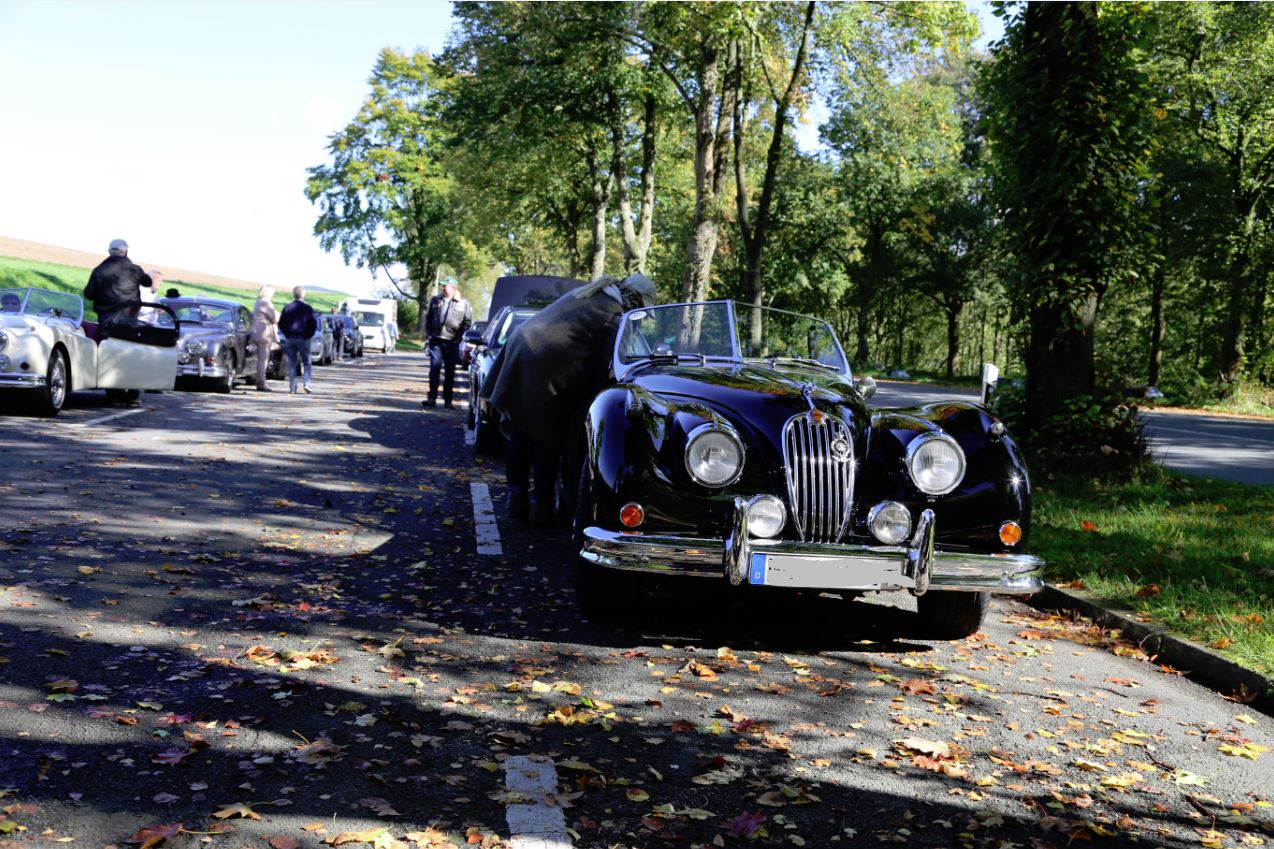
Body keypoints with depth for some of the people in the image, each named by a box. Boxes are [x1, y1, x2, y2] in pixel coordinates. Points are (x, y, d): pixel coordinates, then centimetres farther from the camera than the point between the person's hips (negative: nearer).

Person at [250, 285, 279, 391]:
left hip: (258, 334, 10)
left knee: (261, 360, 13)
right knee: (263, 360, -9)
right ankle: (261, 384, -10)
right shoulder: (266, 303, -13)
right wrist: (278, 315, 7)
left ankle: (260, 382, 15)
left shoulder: (258, 303, 19)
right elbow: (275, 319, -14)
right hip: (265, 334, -10)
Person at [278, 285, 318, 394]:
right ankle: (306, 383, -7)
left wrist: (287, 334, 13)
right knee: (306, 362, 8)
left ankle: (292, 387, 2)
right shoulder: (307, 308, -4)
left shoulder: (287, 308, 3)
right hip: (303, 339, -2)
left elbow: (281, 324, 4)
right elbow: (314, 324, -7)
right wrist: (308, 335, 4)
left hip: (290, 339, 2)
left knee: (291, 364, 6)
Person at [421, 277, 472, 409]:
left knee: (450, 372, 4)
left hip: (451, 342, -2)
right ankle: (432, 398, -4)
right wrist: (428, 334, 7)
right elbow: (428, 318, 17)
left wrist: (459, 337, -4)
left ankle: (447, 400, 10)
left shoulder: (463, 304, 1)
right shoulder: (435, 300, 11)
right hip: (436, 340, 2)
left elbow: (467, 322, 2)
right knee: (434, 369, -6)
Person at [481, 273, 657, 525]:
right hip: (548, 369, -8)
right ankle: (542, 505, 9)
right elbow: (607, 366, -7)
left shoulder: (586, 292, 20)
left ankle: (518, 497, 23)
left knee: (521, 431, 15)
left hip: (521, 347, 8)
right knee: (548, 437, 4)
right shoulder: (616, 317, -5)